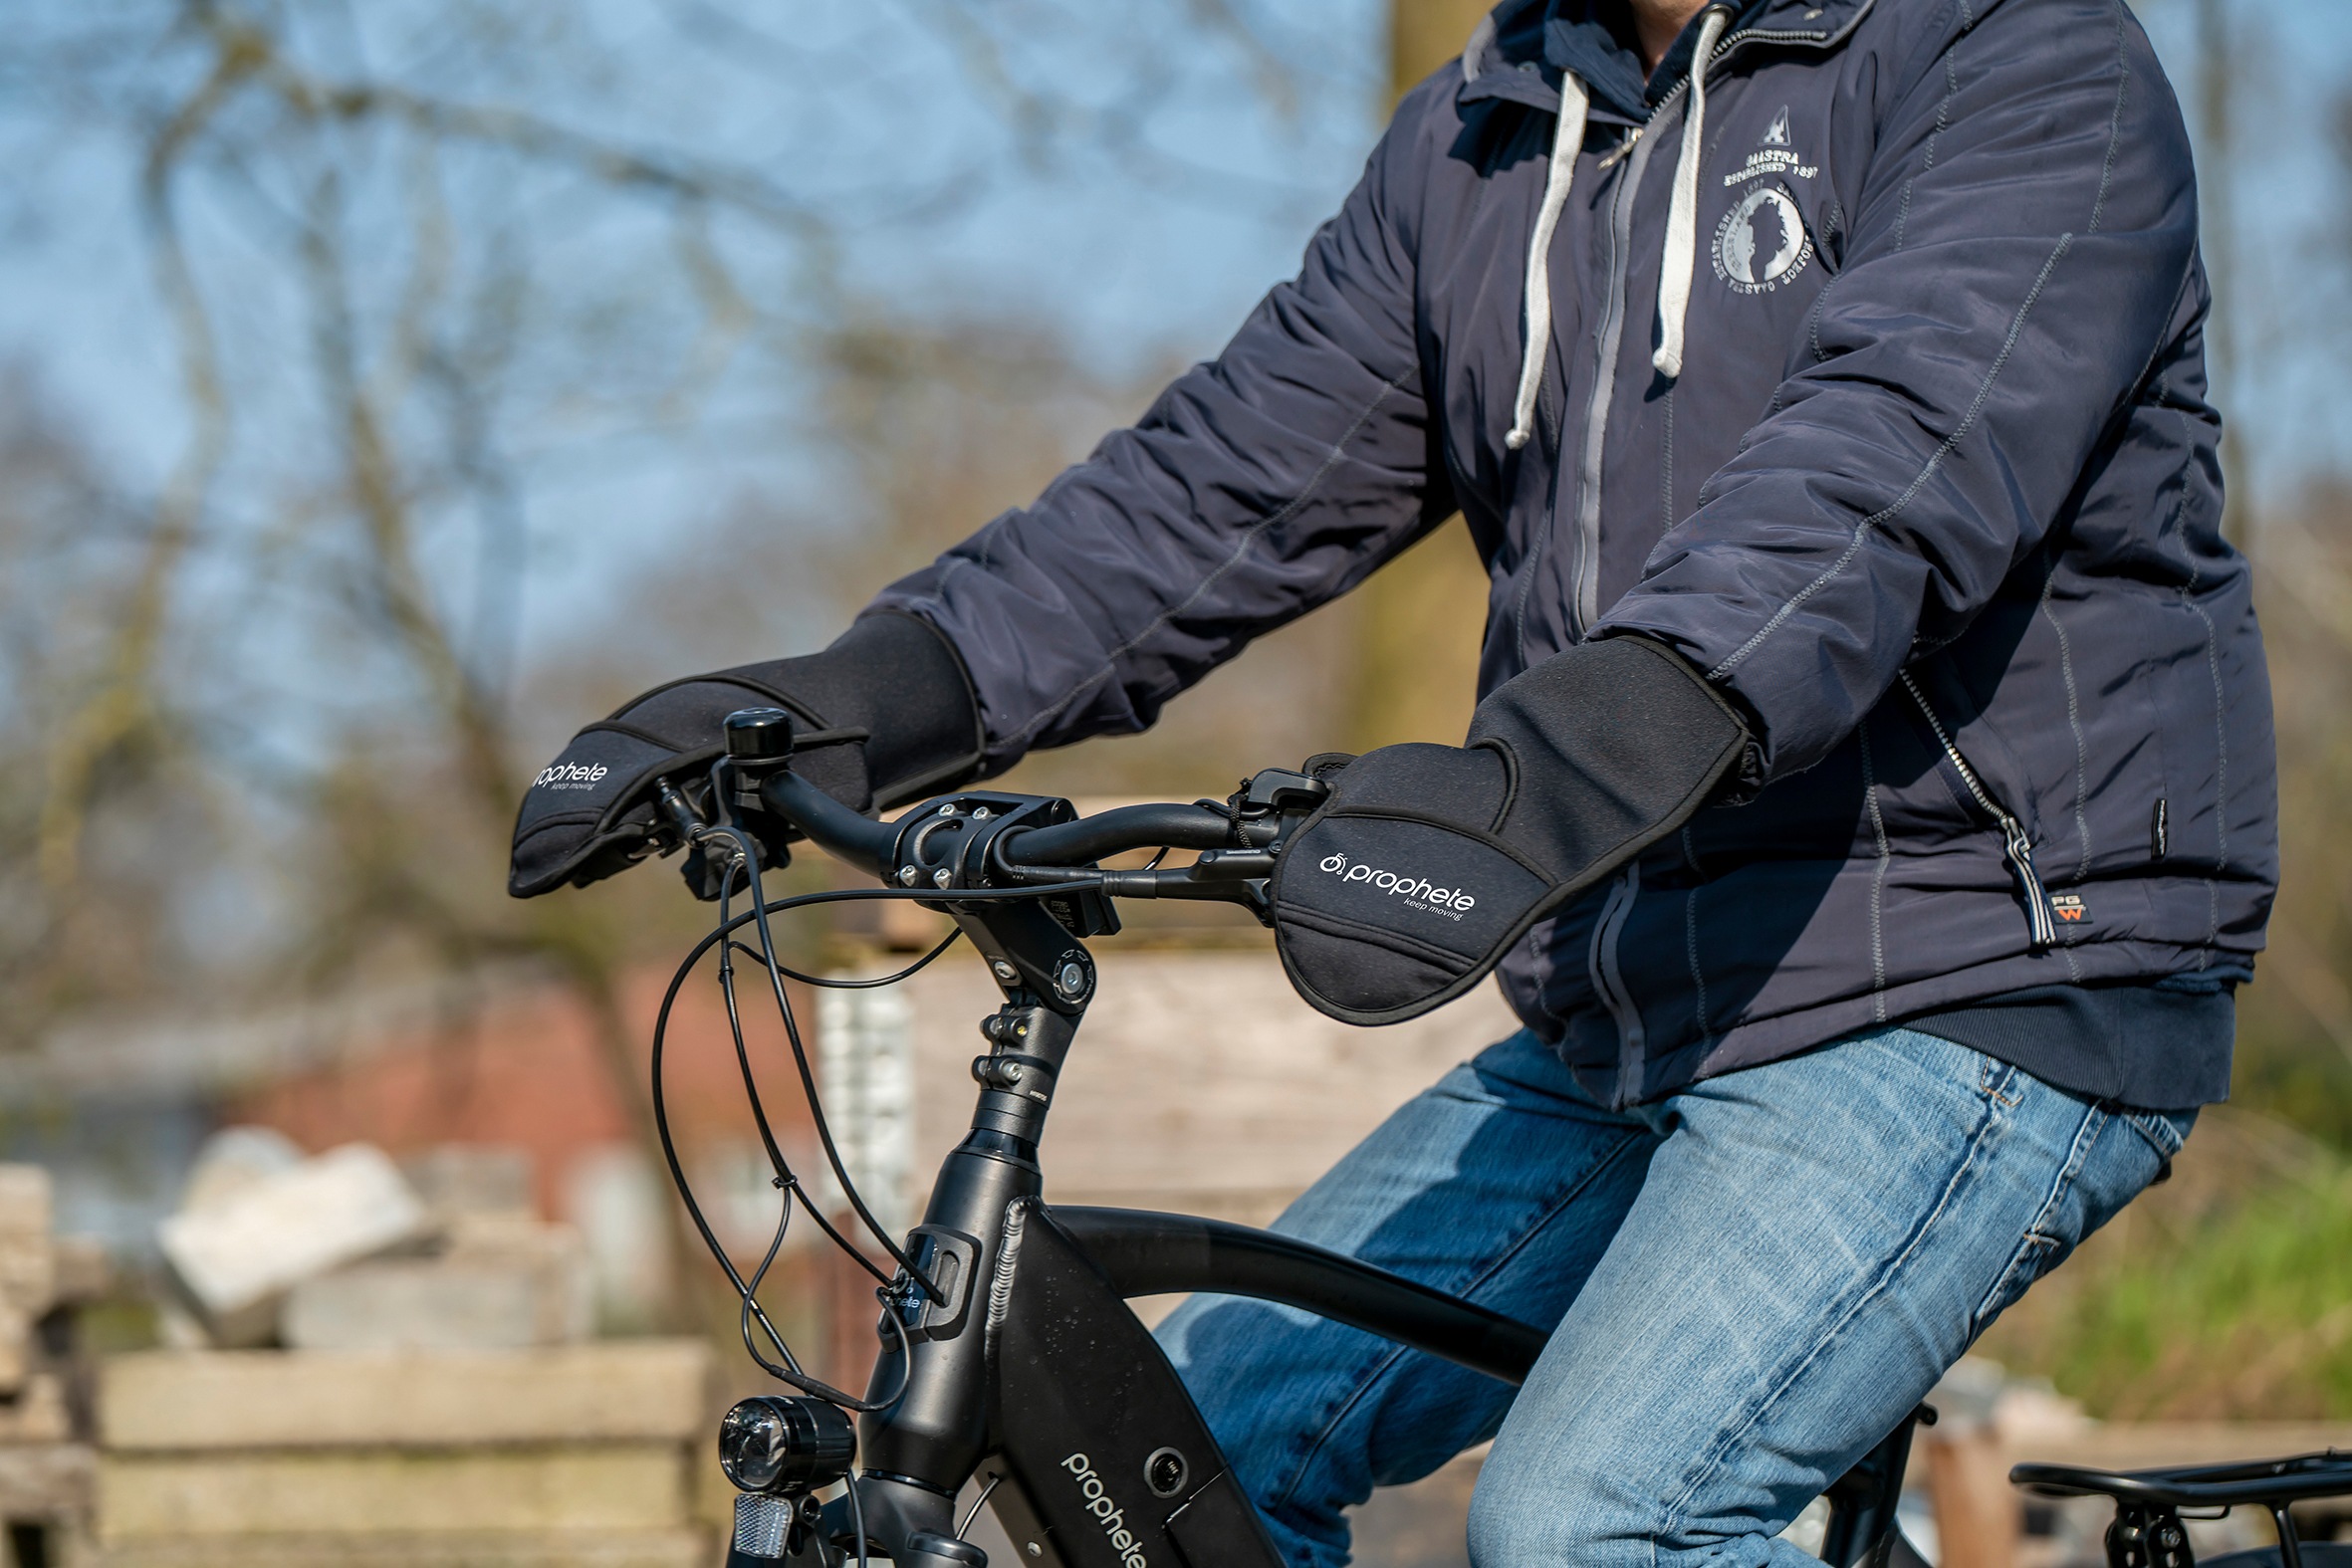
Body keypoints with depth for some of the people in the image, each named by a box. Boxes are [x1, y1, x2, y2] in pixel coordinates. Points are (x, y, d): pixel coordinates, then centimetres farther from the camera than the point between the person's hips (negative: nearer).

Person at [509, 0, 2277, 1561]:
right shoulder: (1479, 145, 12)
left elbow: (1894, 459, -29)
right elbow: (1231, 483, 6)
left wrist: (1552, 781, -46)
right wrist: (837, 703, -10)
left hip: (1978, 985, -8)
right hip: (1626, 1029, 8)